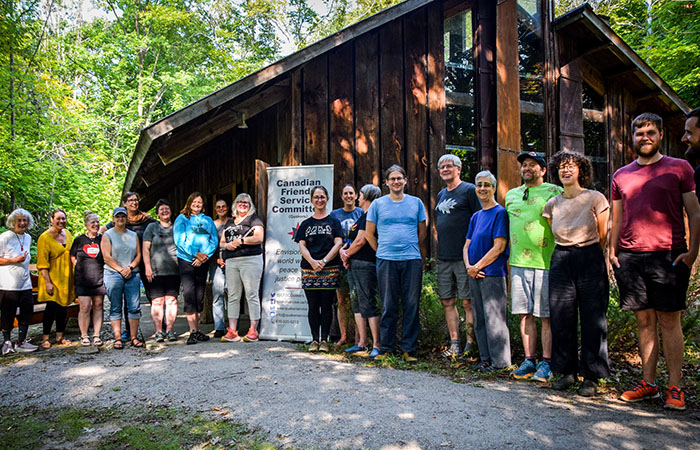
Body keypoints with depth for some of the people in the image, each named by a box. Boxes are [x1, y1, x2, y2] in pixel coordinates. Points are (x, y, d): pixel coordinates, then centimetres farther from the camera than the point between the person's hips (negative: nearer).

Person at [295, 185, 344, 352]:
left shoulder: (333, 221, 8)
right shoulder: (306, 224, 14)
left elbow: (338, 243, -1)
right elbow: (302, 246, 7)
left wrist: (324, 261, -13)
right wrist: (312, 261, -11)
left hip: (329, 269, -2)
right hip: (309, 269, 2)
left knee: (326, 305, -1)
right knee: (313, 306, 3)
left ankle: (324, 340, 7)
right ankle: (315, 340, 11)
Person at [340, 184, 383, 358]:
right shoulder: (362, 216, 20)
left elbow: (360, 241, -15)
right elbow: (352, 239, 25)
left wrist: (347, 254, -1)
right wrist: (343, 250, 7)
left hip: (365, 265, -10)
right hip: (353, 265, 10)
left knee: (368, 304, -9)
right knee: (357, 304, 11)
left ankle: (376, 344, -5)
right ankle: (362, 342, 17)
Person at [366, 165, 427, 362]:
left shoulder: (416, 203, 10)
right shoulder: (378, 204, 7)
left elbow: (422, 232, 18)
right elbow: (369, 234, 12)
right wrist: (381, 251, 10)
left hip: (412, 260, 1)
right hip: (386, 261, -1)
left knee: (412, 305, 2)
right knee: (388, 306, 4)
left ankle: (409, 349, 11)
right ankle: (386, 348, 13)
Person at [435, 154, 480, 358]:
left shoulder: (469, 190, -4)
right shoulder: (441, 194, 18)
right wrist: (439, 249, 17)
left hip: (464, 256, -7)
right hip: (444, 257, 7)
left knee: (468, 302, -2)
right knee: (447, 301, 8)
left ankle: (470, 345, 7)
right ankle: (454, 344, 16)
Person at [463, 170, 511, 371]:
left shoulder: (500, 213, -8)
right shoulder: (476, 216, 15)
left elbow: (499, 247, -15)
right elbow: (467, 245, 14)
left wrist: (477, 266, -13)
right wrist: (468, 266, -3)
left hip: (492, 273, -8)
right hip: (474, 275, 8)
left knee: (494, 318, -2)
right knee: (479, 319, 12)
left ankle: (499, 360, 8)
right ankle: (486, 358, 23)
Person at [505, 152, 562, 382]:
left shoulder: (553, 193, 0)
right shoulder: (511, 195, 17)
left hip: (545, 262, -5)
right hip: (518, 262, 5)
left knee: (546, 316, 0)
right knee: (525, 314, 8)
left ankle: (546, 363, 9)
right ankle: (529, 360, 17)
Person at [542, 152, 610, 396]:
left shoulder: (596, 199, -4)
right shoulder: (552, 204, 7)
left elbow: (603, 236, 4)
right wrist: (567, 252, 15)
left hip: (590, 259, -3)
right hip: (561, 261, 4)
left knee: (593, 320, 0)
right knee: (561, 319, 5)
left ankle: (590, 376, 12)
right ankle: (567, 371, 19)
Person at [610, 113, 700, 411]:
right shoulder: (621, 176, 15)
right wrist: (612, 250, 8)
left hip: (667, 255, -3)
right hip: (630, 257, 3)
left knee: (669, 321, -1)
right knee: (644, 321, 8)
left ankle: (674, 387, 6)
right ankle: (648, 383, 15)